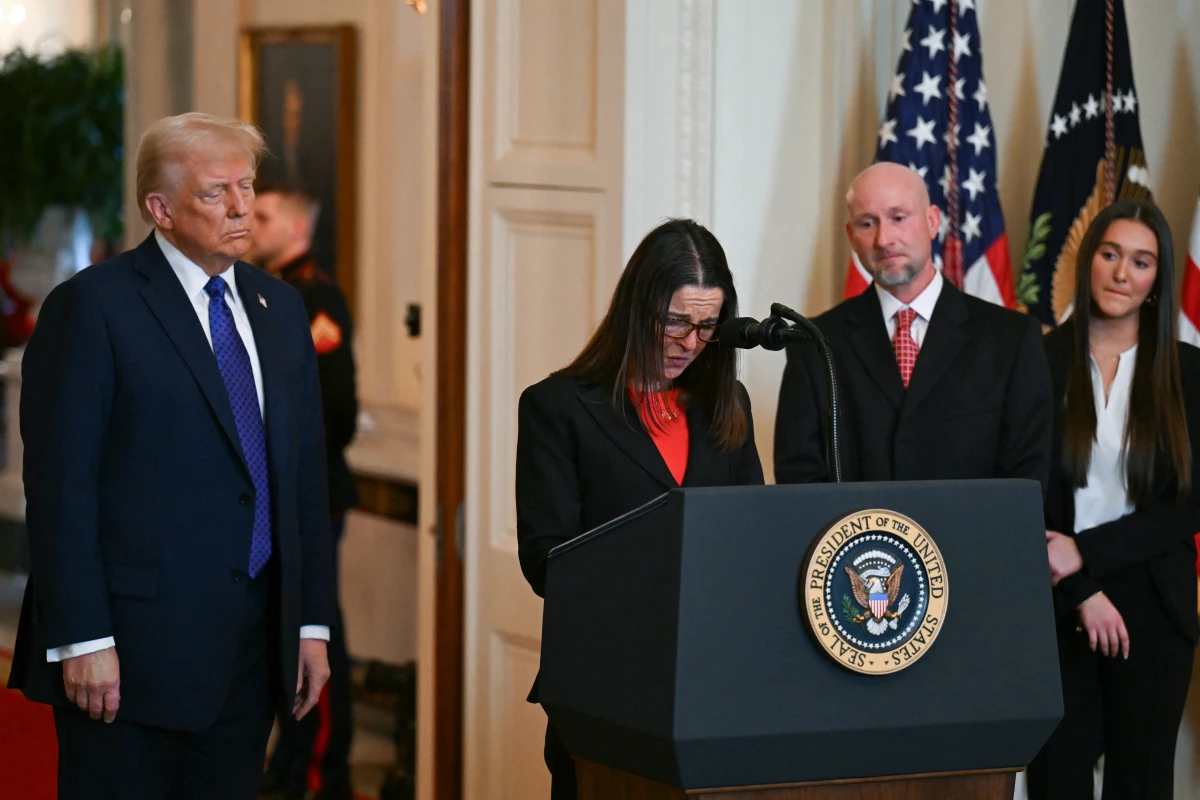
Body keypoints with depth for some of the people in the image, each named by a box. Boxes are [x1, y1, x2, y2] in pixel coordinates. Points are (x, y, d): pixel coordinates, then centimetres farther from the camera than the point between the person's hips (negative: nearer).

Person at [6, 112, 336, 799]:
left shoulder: (279, 307, 14)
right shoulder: (92, 305, -6)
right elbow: (60, 484, -10)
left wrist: (313, 623, 10)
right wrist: (82, 640, -16)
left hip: (253, 649, 6)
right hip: (131, 651, -6)